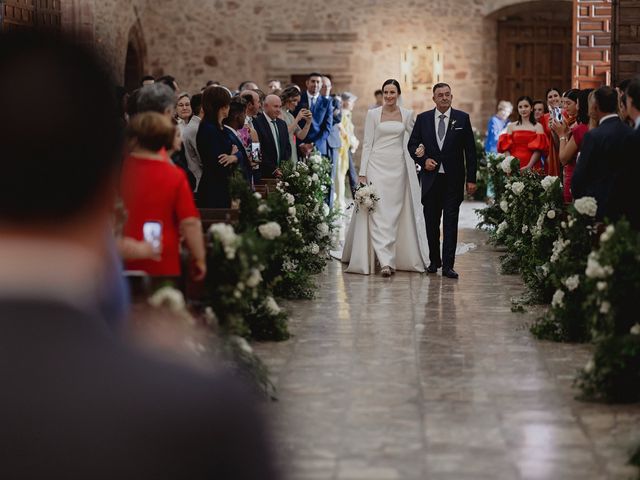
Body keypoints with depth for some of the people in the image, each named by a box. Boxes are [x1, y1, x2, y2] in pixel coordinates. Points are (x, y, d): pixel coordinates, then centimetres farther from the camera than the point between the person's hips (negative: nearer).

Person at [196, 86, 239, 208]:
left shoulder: (219, 128, 14)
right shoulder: (208, 129, -15)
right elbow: (218, 165, -21)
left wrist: (233, 157, -11)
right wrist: (232, 156, -2)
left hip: (222, 189, 9)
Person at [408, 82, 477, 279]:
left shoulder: (462, 118, 1)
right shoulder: (423, 119, 5)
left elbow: (470, 150, 2)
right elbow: (412, 145, 10)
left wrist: (471, 179, -2)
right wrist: (423, 160, -9)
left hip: (453, 179, -2)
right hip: (431, 178, 2)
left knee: (451, 223, -5)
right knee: (431, 222, 9)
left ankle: (448, 265, -5)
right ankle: (434, 260, 23)